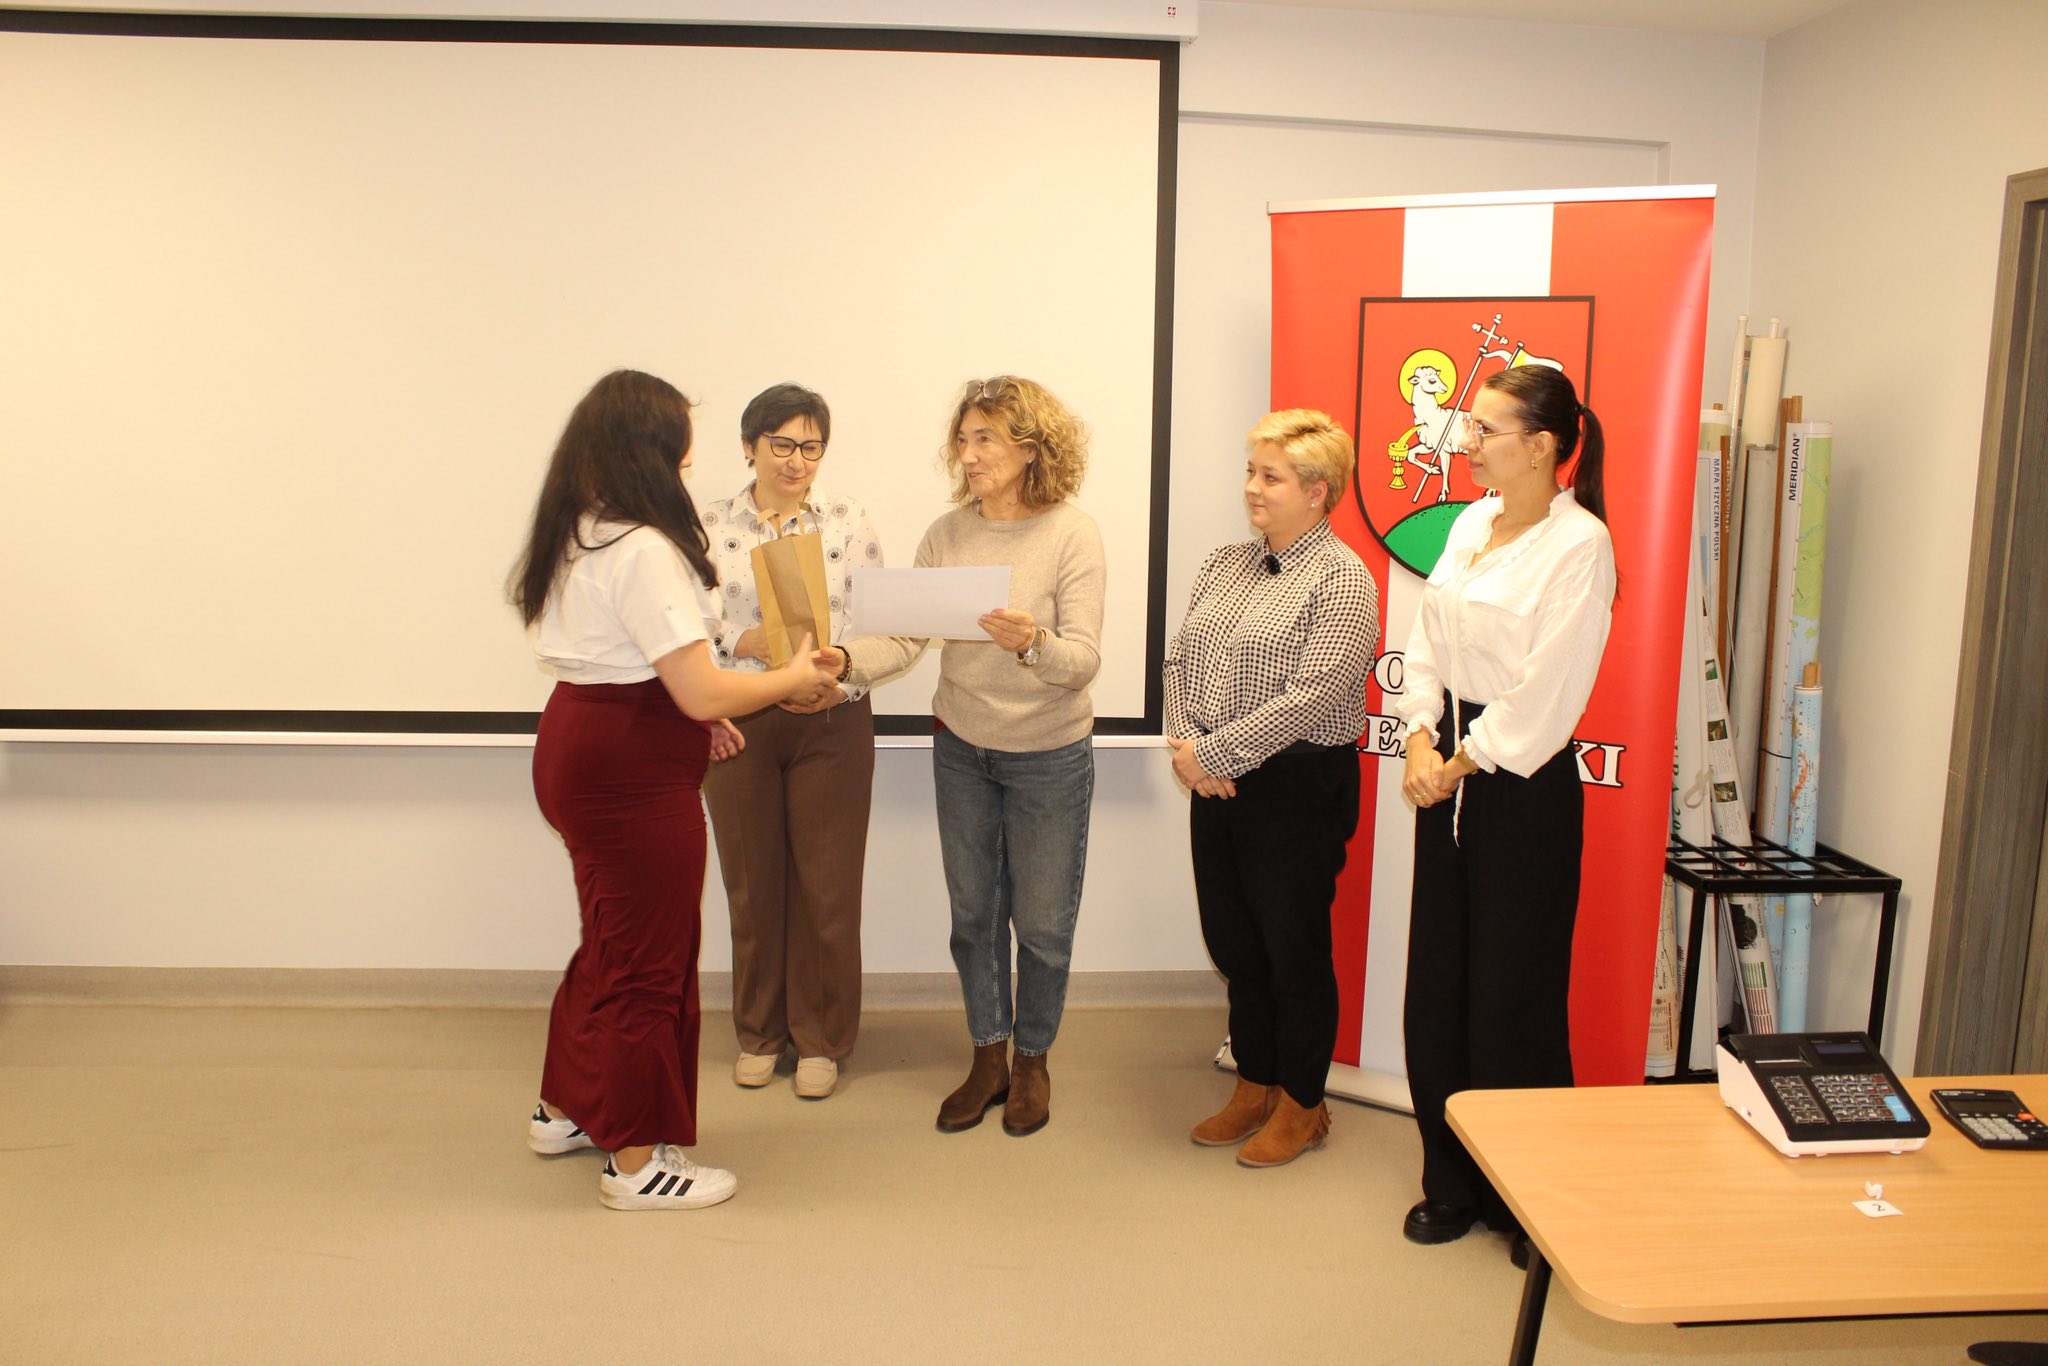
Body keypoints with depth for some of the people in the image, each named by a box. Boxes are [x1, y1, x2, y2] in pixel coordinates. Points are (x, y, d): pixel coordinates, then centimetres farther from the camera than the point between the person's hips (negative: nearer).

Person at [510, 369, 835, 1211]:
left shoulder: (572, 539, 9)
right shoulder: (644, 550, -21)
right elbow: (702, 692, -23)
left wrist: (695, 721, 16)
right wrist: (795, 678, -8)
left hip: (575, 743, 10)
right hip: (633, 771, -10)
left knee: (612, 941, 24)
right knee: (649, 960, 4)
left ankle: (566, 1110, 40)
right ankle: (638, 1162, 19)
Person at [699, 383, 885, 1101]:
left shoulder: (850, 521, 0)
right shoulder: (712, 527, 2)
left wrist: (840, 673, -19)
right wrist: (742, 642, -18)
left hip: (832, 723, -1)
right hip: (738, 723, 1)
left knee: (828, 884, 5)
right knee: (752, 882, 11)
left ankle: (821, 1038, 23)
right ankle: (760, 1031, 30)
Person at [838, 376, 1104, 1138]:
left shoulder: (1072, 534, -14)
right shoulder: (947, 534, -2)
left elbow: (1084, 661, -20)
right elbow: (905, 636, -8)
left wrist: (1033, 643, -40)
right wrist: (839, 659, -26)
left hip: (1049, 757, -4)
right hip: (961, 750, 4)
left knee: (1042, 923, 7)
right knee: (973, 914, 14)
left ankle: (1031, 1060, 30)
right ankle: (988, 1059, 32)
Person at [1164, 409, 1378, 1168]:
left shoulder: (1341, 581, -11)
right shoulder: (1224, 564, 11)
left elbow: (1312, 698, -20)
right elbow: (1180, 659, 9)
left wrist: (1213, 753, -17)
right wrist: (1187, 747, -7)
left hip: (1298, 788, -6)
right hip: (1217, 786, 7)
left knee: (1294, 950, 7)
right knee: (1233, 943, 15)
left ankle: (1301, 1105, 25)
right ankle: (1253, 1087, 33)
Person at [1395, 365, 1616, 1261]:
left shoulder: (1579, 544, -13)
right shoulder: (1470, 524, 10)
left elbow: (1545, 693, -16)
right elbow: (1426, 646, 9)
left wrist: (1459, 764, -9)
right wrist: (1421, 743, -4)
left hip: (1526, 784, -7)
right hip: (1448, 773, 7)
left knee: (1513, 994, 2)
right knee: (1437, 986, 12)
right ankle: (1453, 1181, 28)